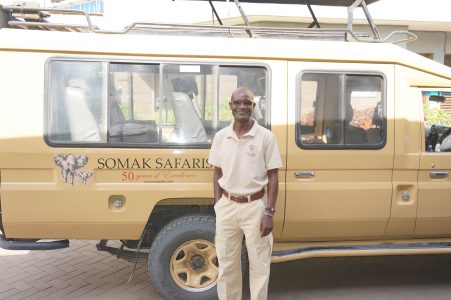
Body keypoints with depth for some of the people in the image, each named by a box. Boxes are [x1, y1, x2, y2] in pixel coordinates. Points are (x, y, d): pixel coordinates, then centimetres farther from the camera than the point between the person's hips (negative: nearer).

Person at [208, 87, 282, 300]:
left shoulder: (265, 137, -6)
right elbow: (218, 173, 10)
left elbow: (272, 176, -4)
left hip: (255, 206, -2)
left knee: (259, 265, 9)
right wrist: (218, 207, 4)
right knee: (226, 264, 15)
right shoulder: (220, 136, 3)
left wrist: (269, 213, -9)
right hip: (227, 206, 3)